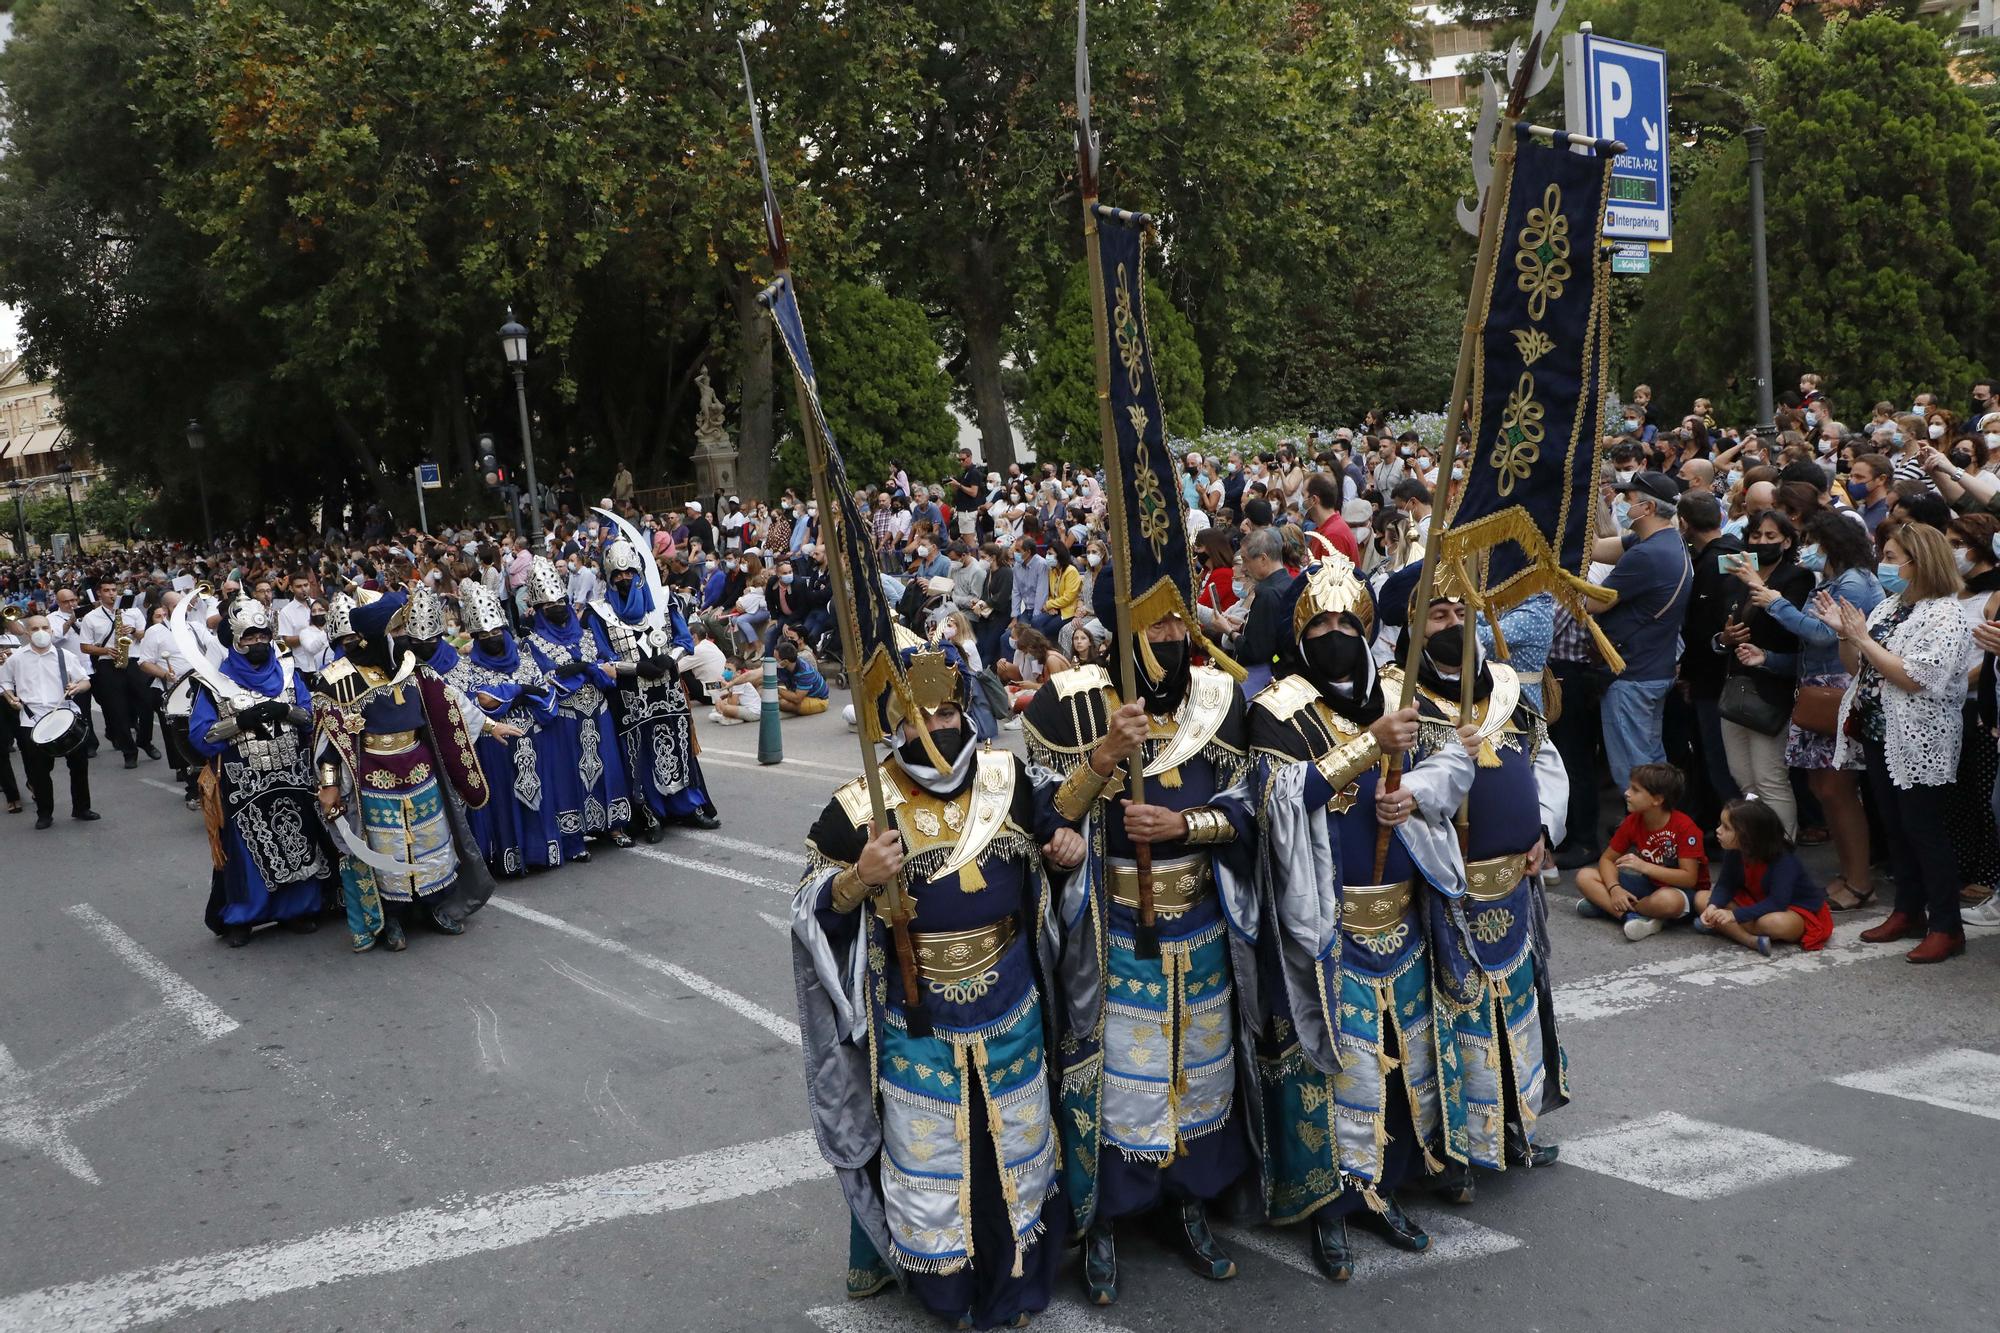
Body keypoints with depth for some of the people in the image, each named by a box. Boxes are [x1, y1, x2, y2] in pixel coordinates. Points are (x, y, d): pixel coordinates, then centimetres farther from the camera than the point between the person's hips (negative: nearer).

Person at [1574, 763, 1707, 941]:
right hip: (1650, 885, 6)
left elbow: (1689, 878, -24)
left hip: (1683, 891, -6)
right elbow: (1608, 859, 1)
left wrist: (1644, 866, -31)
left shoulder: (1685, 827, -21)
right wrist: (1614, 889, -19)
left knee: (1668, 900, -44)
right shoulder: (1633, 821, -4)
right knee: (1585, 877, -9)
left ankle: (1605, 906, -19)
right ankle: (1632, 916, -27)